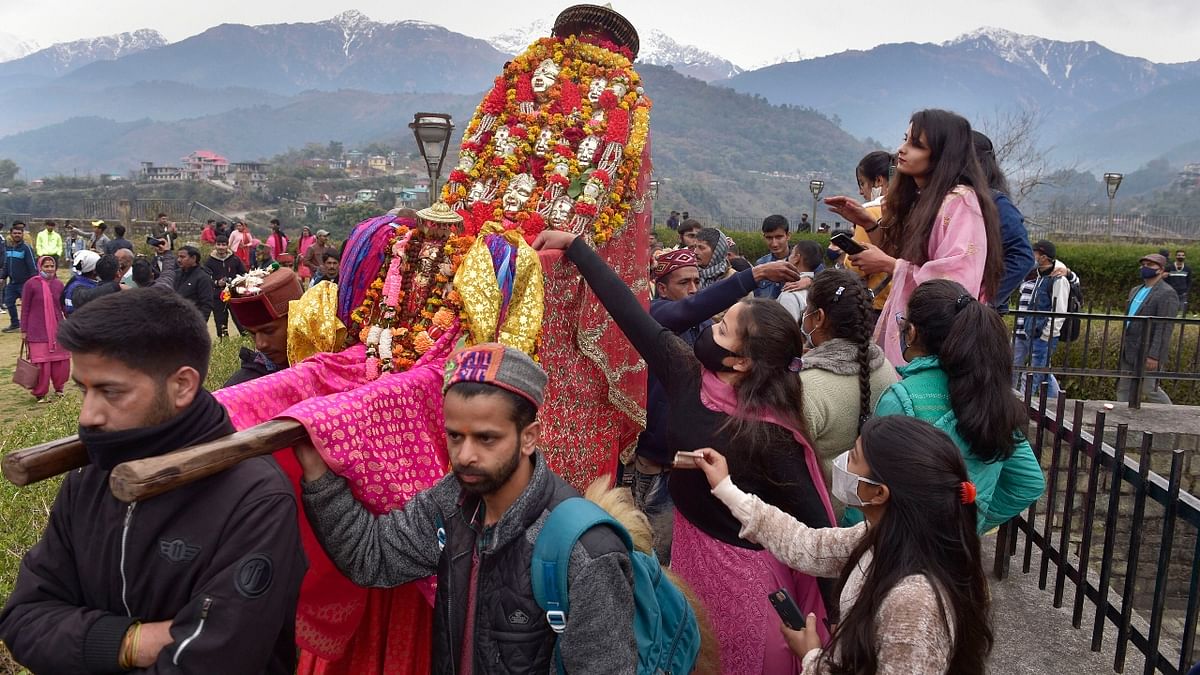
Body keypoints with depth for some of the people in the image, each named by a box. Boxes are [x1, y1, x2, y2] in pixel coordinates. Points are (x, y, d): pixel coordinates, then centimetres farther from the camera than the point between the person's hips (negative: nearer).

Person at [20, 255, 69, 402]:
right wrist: (24, 330, -3)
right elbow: (25, 309, -2)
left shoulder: (58, 284, 5)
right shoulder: (31, 284, -6)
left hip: (57, 330, 4)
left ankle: (59, 388, 27)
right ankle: (40, 394, 12)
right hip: (37, 331, -4)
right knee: (41, 363, -3)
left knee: (62, 362, 6)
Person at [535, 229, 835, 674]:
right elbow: (629, 312, -10)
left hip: (743, 567, -6)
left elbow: (814, 524, -21)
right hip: (691, 547, 6)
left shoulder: (769, 433, -27)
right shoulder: (686, 374, -13)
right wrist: (574, 245, -5)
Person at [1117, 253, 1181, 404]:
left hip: (1148, 353, -8)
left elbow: (1163, 328, -18)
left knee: (1149, 389, 1)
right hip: (1129, 352, 8)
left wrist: (1153, 355, -23)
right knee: (1123, 389, 9)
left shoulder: (1167, 294, -12)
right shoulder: (1135, 291, 15)